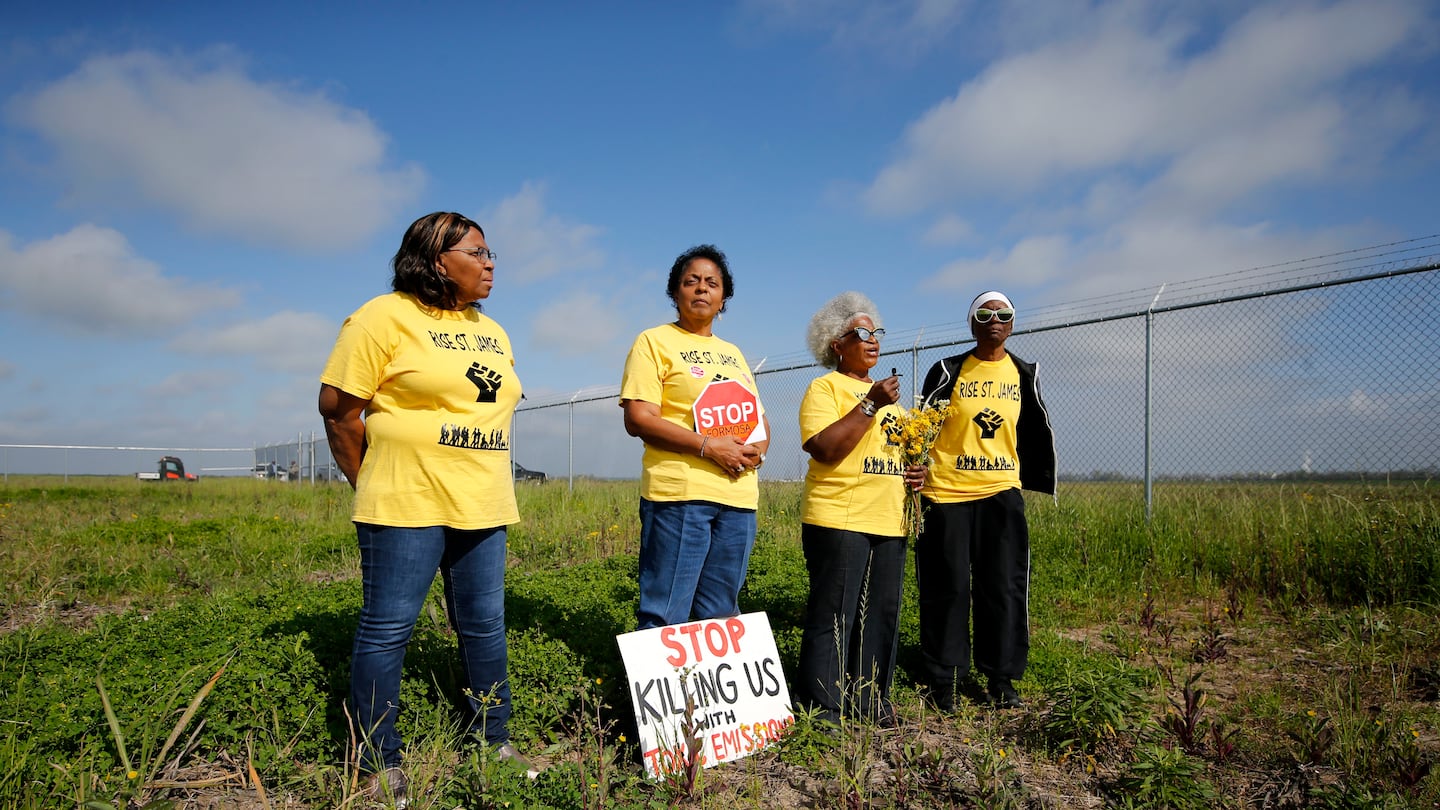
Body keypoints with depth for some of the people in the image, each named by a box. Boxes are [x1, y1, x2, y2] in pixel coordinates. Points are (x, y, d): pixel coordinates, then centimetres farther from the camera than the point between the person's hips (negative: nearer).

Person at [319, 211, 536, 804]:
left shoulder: (492, 333, 15)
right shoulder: (385, 317, -6)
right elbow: (338, 406, -6)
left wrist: (483, 482, 16)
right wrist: (375, 485, 0)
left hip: (483, 507, 7)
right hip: (406, 506, -6)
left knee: (485, 626, 12)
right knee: (387, 630, 1)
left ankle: (494, 741, 26)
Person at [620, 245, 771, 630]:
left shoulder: (733, 353, 21)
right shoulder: (654, 342, 1)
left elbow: (760, 418, 22)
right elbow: (638, 420, -9)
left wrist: (759, 447, -2)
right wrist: (708, 446, -17)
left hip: (739, 496, 6)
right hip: (679, 493, -6)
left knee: (721, 616, 11)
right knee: (665, 615, -4)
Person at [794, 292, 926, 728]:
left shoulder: (885, 392, 22)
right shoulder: (825, 387, -2)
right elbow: (825, 449, -16)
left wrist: (916, 472, 9)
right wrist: (871, 404, -17)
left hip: (888, 522, 7)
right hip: (838, 520, -7)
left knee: (882, 614, 8)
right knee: (833, 615, -4)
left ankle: (870, 699, 21)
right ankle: (822, 707, 7)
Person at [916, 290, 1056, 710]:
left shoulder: (1024, 375, 10)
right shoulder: (947, 371, 1)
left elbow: (1036, 434, 19)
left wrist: (1040, 483, 15)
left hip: (1001, 492, 3)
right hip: (946, 493, -3)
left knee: (1004, 587, 5)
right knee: (947, 588, 3)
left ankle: (1001, 677, 17)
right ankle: (945, 676, 15)